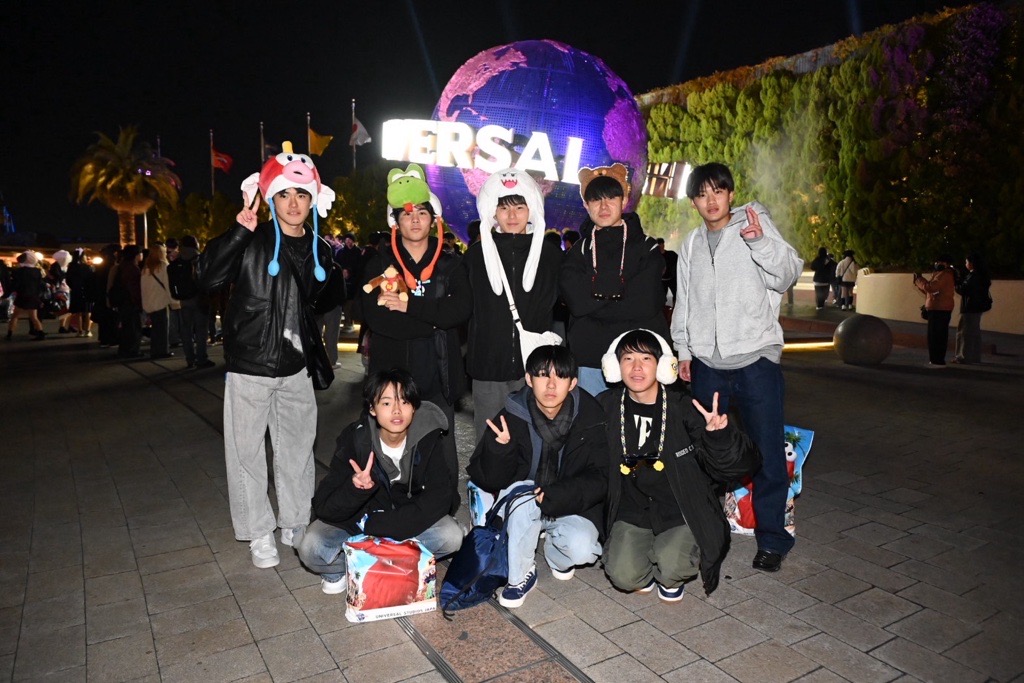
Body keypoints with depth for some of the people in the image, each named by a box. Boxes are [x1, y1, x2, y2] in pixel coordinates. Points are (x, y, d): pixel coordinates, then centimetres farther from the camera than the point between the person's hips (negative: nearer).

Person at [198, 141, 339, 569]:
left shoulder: (319, 250, 6)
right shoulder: (250, 242, -6)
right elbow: (209, 279, -19)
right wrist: (238, 231, -25)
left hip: (295, 370, 4)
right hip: (249, 368, -4)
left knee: (297, 449, 13)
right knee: (247, 452, 4)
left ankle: (295, 525, 30)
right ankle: (259, 534, 20)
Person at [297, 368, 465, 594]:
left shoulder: (427, 437, -19)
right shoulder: (354, 438, -22)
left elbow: (439, 497, -22)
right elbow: (324, 508, -24)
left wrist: (377, 525, -28)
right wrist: (356, 488, -46)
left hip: (409, 519, 1)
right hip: (358, 519, -1)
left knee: (452, 536, -25)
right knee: (310, 548, -27)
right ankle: (340, 569, 6)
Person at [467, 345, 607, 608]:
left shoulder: (590, 417, -14)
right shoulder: (511, 417, -16)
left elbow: (599, 478, -12)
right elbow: (487, 480, -12)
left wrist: (552, 497, -26)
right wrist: (500, 447, -34)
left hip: (572, 507, 1)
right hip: (522, 507, 0)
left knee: (582, 550, -28)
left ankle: (554, 553, 10)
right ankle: (520, 575, -11)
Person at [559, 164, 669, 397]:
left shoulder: (646, 248, 4)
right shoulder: (579, 251, 9)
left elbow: (647, 303, -9)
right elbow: (577, 303, -6)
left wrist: (595, 302, -6)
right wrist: (622, 296, -9)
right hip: (589, 358, 1)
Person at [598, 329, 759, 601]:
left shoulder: (685, 409, -12)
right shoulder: (606, 407, -5)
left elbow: (744, 464, -14)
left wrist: (720, 437, -34)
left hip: (681, 514, -1)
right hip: (631, 513, 2)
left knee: (672, 568, -26)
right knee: (623, 575, -20)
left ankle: (670, 578, 13)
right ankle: (647, 572, 17)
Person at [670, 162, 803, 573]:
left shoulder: (755, 226, 1)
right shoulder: (692, 244, 15)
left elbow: (788, 274, -12)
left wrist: (761, 242, -28)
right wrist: (683, 349, 12)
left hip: (756, 358, -4)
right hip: (707, 362, 4)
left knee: (767, 451, -2)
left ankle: (771, 538, 13)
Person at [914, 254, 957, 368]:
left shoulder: (944, 274, -14)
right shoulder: (944, 274, 21)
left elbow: (930, 287, -24)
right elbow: (931, 290, 21)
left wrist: (918, 279, -11)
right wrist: (920, 280, 11)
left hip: (939, 309, -11)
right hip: (940, 309, 11)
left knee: (935, 335, -11)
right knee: (939, 335, 13)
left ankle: (938, 361, -12)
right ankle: (937, 360, 19)